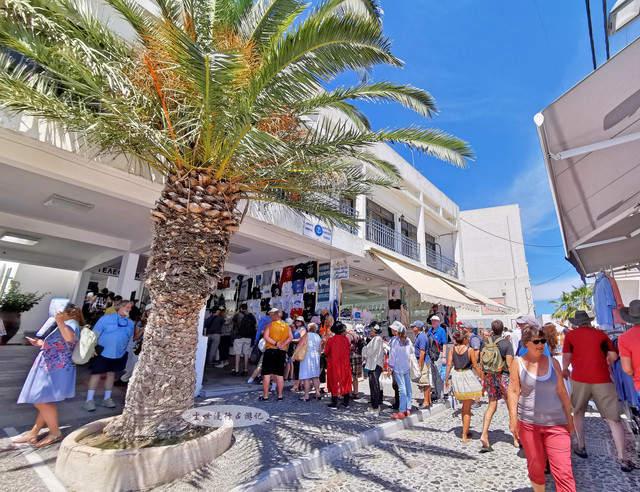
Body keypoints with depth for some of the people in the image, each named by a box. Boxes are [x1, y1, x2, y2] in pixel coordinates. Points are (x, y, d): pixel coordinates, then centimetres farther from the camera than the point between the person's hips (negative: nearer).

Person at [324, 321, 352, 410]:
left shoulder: (331, 340, -13)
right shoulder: (346, 339, -6)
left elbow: (326, 352, -6)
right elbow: (349, 351, 3)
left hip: (334, 364, -2)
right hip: (345, 364, 3)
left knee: (334, 383, 7)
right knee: (345, 382, 13)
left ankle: (334, 404, 12)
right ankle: (346, 403, 21)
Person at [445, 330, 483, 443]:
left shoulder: (453, 349, -1)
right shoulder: (470, 350, -12)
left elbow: (449, 364, 0)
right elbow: (475, 366, -7)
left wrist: (447, 378, 8)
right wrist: (482, 377, 6)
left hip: (456, 375, 4)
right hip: (467, 376, -4)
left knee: (464, 405, 24)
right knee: (467, 408, 6)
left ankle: (465, 430, 33)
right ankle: (465, 436, 10)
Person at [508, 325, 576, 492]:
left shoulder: (552, 362, 3)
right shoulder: (518, 362, -4)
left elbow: (562, 391, 10)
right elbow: (513, 391, -3)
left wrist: (569, 417, 10)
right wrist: (513, 418, -7)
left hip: (555, 423, 1)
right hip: (528, 422, -1)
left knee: (563, 471, -3)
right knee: (536, 466, 12)